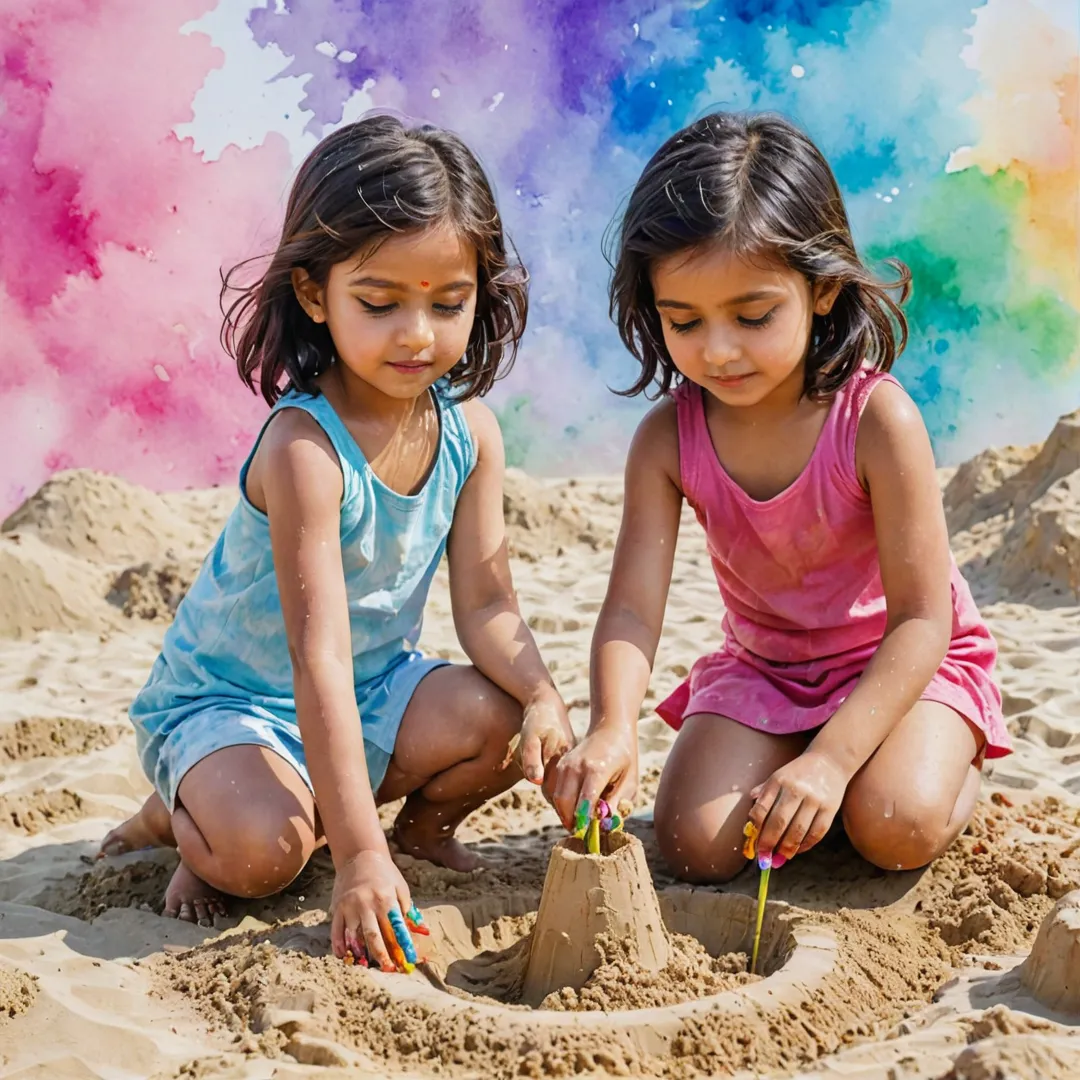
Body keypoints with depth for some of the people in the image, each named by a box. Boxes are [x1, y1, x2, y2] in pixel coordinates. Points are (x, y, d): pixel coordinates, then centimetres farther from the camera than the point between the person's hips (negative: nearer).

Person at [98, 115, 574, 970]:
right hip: (227, 701, -6)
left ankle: (424, 823, 15)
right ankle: (183, 818, 6)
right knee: (267, 847, -32)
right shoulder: (306, 447, -31)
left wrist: (544, 701, -28)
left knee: (505, 719, -19)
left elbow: (487, 603, -7)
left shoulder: (470, 430, -9)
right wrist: (357, 852, -39)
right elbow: (318, 655, -36)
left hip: (374, 685, 6)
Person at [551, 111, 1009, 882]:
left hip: (902, 658, -2)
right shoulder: (669, 438, -17)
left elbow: (922, 619, -24)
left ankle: (960, 771, 7)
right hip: (760, 667, 3)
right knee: (695, 847, -15)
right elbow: (633, 607, -23)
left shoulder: (877, 420, -26)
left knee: (895, 830, -27)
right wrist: (612, 726, -44)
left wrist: (831, 758, -35)